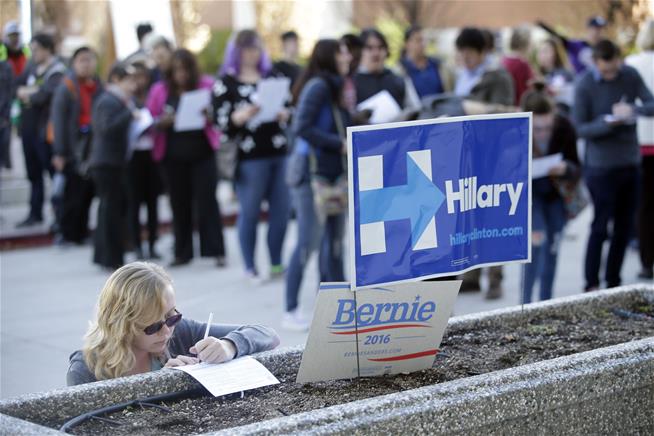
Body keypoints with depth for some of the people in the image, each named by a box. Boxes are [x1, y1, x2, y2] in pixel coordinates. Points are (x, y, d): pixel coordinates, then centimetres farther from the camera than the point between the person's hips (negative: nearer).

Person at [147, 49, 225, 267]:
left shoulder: (207, 85, 1)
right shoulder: (160, 90, 4)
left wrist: (209, 116, -18)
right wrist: (163, 121, -16)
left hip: (202, 153, -2)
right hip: (173, 156, 2)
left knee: (207, 199, -6)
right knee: (179, 203, 6)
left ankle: (216, 250, -2)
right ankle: (182, 252, 14)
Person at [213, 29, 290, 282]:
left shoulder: (272, 76, 14)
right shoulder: (225, 83, 2)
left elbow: (288, 106, 18)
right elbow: (222, 123, -4)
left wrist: (284, 115, -4)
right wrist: (241, 116, -22)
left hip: (279, 151, 4)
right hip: (248, 155, -4)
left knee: (281, 210, 4)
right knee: (250, 212, 0)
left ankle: (277, 263, 16)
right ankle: (250, 268, 9)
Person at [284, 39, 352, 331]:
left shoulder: (335, 87, 15)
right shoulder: (318, 86, -11)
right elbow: (301, 128, -20)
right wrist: (340, 143, -18)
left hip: (334, 175, 9)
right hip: (312, 175, -9)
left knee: (334, 241, 12)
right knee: (308, 243, -8)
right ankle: (290, 312, -2)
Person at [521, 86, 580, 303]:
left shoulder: (564, 128, -25)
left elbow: (577, 171, -16)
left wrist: (566, 169, -41)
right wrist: (528, 225, -34)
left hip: (556, 194, 3)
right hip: (527, 193, -3)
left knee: (552, 247, 4)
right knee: (537, 241, -20)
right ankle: (525, 302, -10)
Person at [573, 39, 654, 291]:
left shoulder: (631, 76, -1)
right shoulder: (585, 85, -11)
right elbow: (579, 128, -11)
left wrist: (634, 110, -22)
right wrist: (609, 122, -26)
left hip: (630, 163, 5)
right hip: (601, 166, -4)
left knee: (625, 227, 10)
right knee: (600, 227, -1)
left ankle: (614, 282, 22)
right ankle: (591, 285, 9)